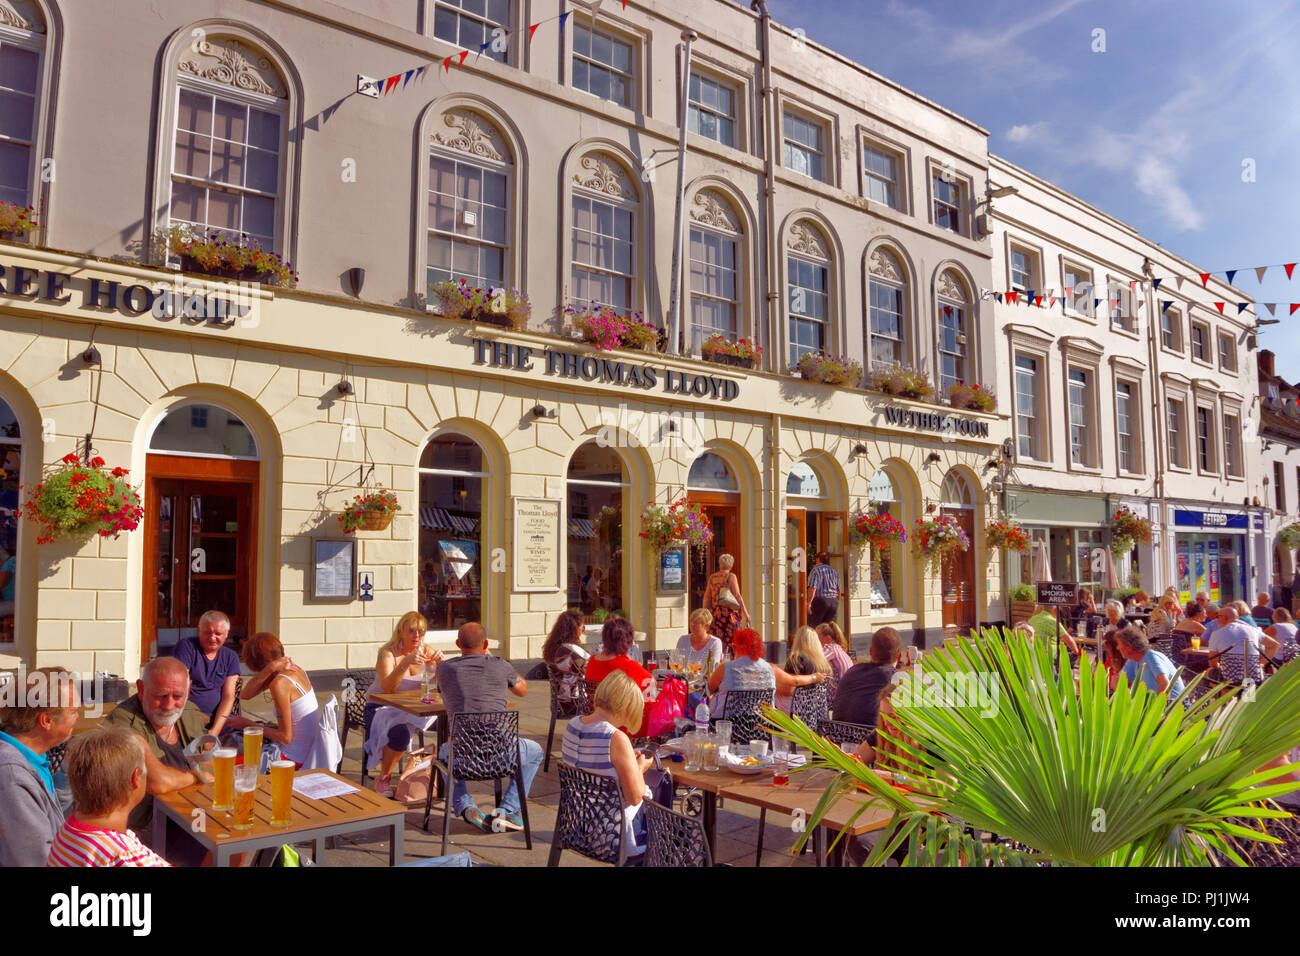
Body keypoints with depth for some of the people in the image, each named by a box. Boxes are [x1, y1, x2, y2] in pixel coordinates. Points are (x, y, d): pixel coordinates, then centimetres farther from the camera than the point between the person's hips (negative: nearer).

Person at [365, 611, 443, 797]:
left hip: (413, 709, 4)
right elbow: (387, 688, -28)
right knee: (400, 733, -34)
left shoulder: (425, 652, 2)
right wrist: (406, 663, -39)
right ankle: (383, 778, -7)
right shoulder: (388, 653, -12)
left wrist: (440, 662, -23)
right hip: (381, 707, -4)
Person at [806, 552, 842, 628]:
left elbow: (812, 588, -15)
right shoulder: (834, 572, 15)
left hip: (819, 600, -6)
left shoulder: (815, 570, -5)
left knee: (812, 627, -1)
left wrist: (809, 603, -16)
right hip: (834, 602, 6)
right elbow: (838, 590, 16)